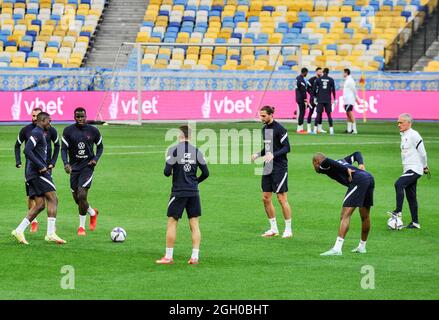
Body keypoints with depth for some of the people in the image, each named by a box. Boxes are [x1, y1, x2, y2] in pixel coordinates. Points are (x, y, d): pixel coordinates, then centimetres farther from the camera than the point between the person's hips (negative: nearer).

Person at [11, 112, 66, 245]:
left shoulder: (40, 134, 22)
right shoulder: (37, 133, -9)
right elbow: (27, 150, -21)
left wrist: (44, 166, 19)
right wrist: (41, 166, -21)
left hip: (33, 174, 10)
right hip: (38, 173, -10)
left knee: (40, 205, 6)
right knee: (53, 200, -9)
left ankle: (19, 230, -1)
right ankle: (50, 234, -14)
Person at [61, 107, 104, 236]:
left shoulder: (93, 131, -1)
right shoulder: (68, 131, -1)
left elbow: (100, 146, 13)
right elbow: (64, 149, -3)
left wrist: (96, 159, -5)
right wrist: (66, 164, -19)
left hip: (87, 167, -2)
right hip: (74, 167, 2)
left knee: (82, 195, -16)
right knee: (77, 198, 6)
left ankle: (82, 226, -3)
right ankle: (93, 213, 38)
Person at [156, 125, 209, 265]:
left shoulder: (174, 150, -8)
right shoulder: (196, 151, 3)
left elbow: (167, 171, -13)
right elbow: (206, 173, 3)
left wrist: (168, 173, 10)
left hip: (178, 192, -3)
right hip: (194, 192, 3)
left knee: (172, 222, 5)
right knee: (194, 224, 6)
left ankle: (168, 257, 6)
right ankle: (195, 257, 2)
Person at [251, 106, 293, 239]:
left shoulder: (279, 129, -13)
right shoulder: (264, 129, 12)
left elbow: (287, 147, -15)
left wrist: (273, 155, -27)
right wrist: (258, 154, 4)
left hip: (279, 168, -8)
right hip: (268, 168, 8)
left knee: (282, 198, -5)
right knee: (266, 198, 7)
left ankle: (288, 230, 4)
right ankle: (274, 229, 16)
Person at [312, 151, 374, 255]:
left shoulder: (322, 168, 10)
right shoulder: (341, 161, 33)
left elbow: (326, 162, -13)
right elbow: (356, 154, 34)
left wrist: (345, 170, -11)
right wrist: (361, 164, 14)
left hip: (358, 180, -8)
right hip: (369, 177, 8)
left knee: (345, 216, -12)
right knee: (365, 217, 19)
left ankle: (337, 248, -21)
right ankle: (362, 247, 32)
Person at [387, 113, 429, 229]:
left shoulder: (414, 135, -13)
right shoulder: (403, 136, 16)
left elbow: (422, 152, -11)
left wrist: (424, 167, 0)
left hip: (415, 169, -9)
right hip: (408, 170, 9)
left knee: (399, 184, -26)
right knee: (411, 196, 9)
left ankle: (398, 212, -27)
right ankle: (415, 222, 13)